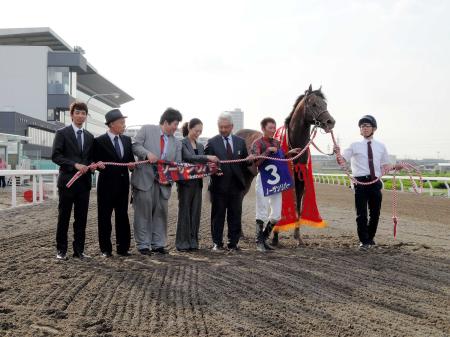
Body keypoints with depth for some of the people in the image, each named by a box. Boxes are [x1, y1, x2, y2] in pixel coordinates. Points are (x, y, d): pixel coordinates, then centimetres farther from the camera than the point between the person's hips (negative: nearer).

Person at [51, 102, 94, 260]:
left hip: (84, 181, 4)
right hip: (67, 180, -4)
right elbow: (55, 156, -9)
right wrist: (75, 165, -18)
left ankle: (79, 250, 14)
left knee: (81, 218, 6)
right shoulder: (62, 133, -1)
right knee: (63, 217, 3)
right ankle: (61, 250, 12)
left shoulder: (89, 137, 14)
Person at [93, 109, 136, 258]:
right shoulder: (99, 141, -6)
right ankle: (106, 249, 10)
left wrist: (132, 164, -5)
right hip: (107, 184, -5)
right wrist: (98, 164, -24)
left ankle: (123, 247, 16)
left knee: (122, 216, 8)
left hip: (123, 183, 5)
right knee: (105, 217, 3)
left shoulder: (127, 140, 10)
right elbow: (95, 161, -3)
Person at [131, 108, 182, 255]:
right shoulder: (146, 130, 1)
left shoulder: (176, 143, 14)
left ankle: (158, 244, 16)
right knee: (144, 212, 0)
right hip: (145, 179, -5)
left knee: (161, 213, 7)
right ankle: (143, 245, 7)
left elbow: (177, 164, 11)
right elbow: (135, 145, -5)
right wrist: (147, 153, -20)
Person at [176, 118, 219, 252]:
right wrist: (207, 157, -28)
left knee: (195, 212, 6)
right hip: (186, 182, -6)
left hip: (197, 182, 6)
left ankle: (193, 241, 12)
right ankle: (183, 242, 3)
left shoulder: (200, 146, 16)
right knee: (185, 212, -2)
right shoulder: (182, 143, -5)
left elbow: (202, 163, 15)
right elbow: (189, 157, -20)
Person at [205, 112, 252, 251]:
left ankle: (233, 243, 15)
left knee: (235, 216, 6)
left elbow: (244, 164, 14)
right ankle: (217, 243, 13)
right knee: (218, 215, 4)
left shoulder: (240, 142, 11)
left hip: (236, 184, 3)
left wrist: (248, 160, -8)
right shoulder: (212, 142, 1)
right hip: (219, 186, -3)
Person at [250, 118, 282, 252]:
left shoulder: (277, 143, 12)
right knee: (262, 213, 0)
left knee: (276, 215, 5)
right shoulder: (257, 143, -6)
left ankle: (264, 237, 23)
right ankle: (259, 242, 11)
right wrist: (268, 150, -22)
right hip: (263, 180, -6)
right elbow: (255, 162, -20)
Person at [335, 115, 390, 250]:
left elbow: (385, 165, 19)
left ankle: (370, 238, 31)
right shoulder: (355, 146, 3)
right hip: (361, 182, -3)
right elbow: (342, 161, -5)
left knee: (375, 213, 11)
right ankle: (364, 241, 10)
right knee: (361, 213, -2)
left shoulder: (381, 146, 10)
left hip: (375, 182, 3)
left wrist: (384, 171, -3)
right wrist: (338, 153, -26)